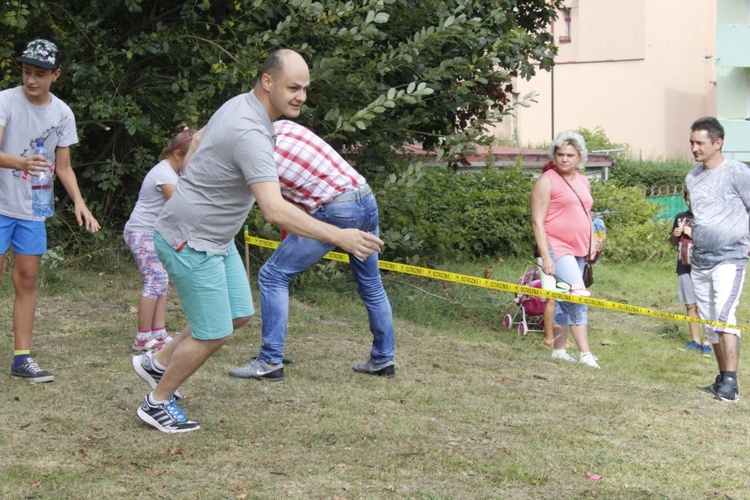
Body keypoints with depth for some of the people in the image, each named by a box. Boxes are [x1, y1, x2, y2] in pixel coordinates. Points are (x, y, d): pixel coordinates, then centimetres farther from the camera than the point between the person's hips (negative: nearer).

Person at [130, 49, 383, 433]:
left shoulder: (239, 104, 2)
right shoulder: (250, 134, -30)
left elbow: (197, 139, 21)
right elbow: (274, 211, -40)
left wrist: (189, 191, 29)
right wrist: (338, 236, -42)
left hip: (215, 238, 10)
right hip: (190, 241, -10)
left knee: (239, 315, 15)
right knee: (213, 334, 0)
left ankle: (156, 362, 31)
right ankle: (157, 403, 20)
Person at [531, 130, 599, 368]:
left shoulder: (583, 182, 15)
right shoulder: (547, 181, -7)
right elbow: (537, 221, -11)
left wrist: (591, 244, 16)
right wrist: (545, 256, -17)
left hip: (578, 250, 8)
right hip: (556, 248, -7)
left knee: (564, 301, 12)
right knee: (578, 297, -17)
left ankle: (559, 350, 20)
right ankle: (585, 354, -15)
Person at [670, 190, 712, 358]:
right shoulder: (680, 217, 13)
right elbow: (673, 243, 22)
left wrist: (694, 234, -18)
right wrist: (674, 235, 1)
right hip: (684, 268, 5)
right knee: (690, 305, 8)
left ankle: (708, 343, -6)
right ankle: (695, 341, 15)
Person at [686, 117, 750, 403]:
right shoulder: (692, 178, 12)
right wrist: (687, 234, 11)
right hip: (700, 262, 8)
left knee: (724, 316, -21)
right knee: (710, 323, 11)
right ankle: (722, 379, 22)